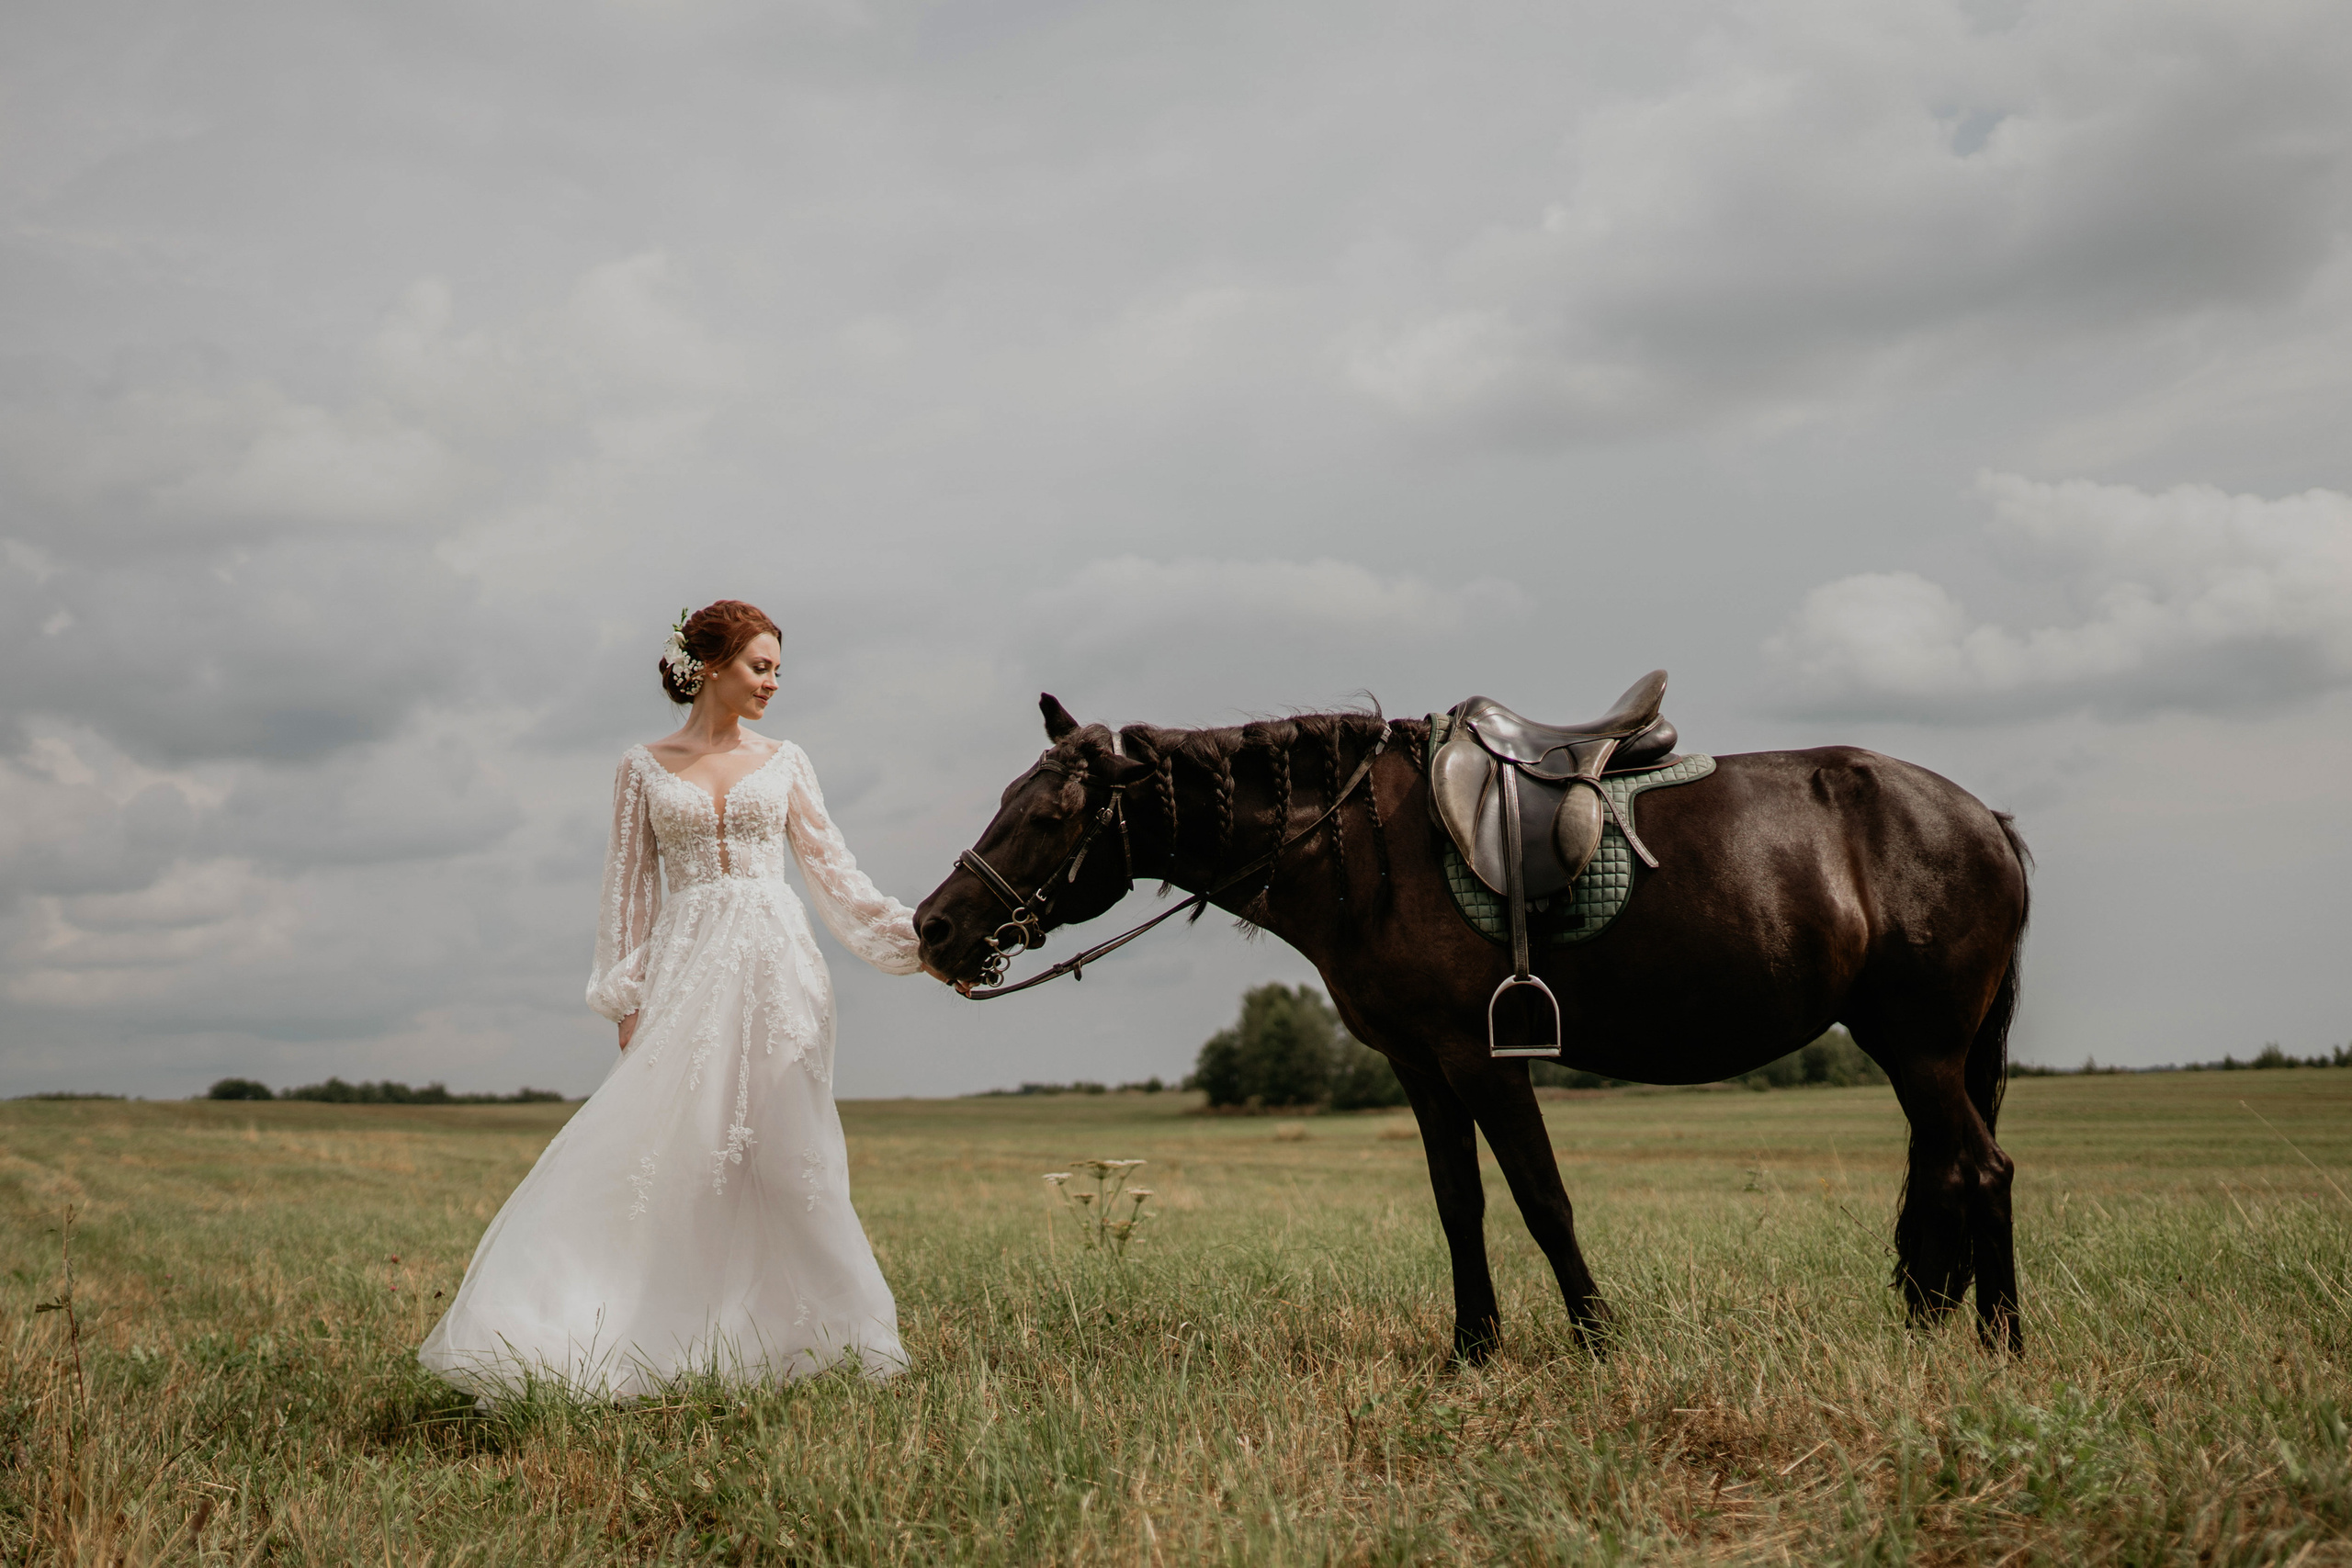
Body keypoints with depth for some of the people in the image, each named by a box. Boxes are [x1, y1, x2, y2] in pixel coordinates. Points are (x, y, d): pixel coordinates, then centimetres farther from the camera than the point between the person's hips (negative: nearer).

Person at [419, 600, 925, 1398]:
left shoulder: (785, 763, 11)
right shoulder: (646, 769, 8)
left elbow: (837, 877, 11)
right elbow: (629, 891, 6)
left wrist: (920, 942, 3)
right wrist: (627, 1002, -2)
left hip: (777, 970, 1)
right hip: (685, 972, -1)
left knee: (784, 1151, -1)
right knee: (654, 1141, -10)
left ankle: (826, 1334, 7)